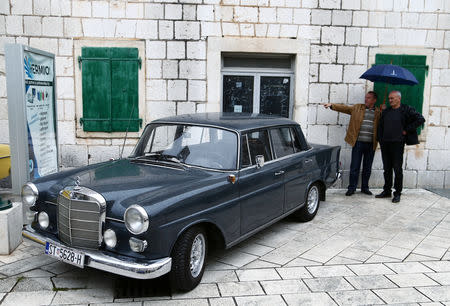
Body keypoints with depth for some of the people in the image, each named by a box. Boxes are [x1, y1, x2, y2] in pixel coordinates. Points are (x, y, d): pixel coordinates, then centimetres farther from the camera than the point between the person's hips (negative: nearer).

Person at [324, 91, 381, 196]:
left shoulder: (379, 112, 8)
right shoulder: (357, 108, 8)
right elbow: (344, 108, 5)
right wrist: (332, 105, -7)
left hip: (371, 144, 1)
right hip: (358, 142, -1)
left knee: (367, 167, 10)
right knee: (354, 167, 0)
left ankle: (365, 187, 22)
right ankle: (351, 188, 9)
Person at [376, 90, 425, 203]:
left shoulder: (406, 110, -2)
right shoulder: (386, 111, 14)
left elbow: (421, 119, -8)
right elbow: (380, 127, 19)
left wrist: (406, 130, -8)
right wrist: (380, 140, 8)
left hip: (397, 144, -5)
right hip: (385, 143, 5)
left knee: (397, 170, -1)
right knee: (387, 169, 11)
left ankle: (397, 194, 7)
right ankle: (387, 191, 20)